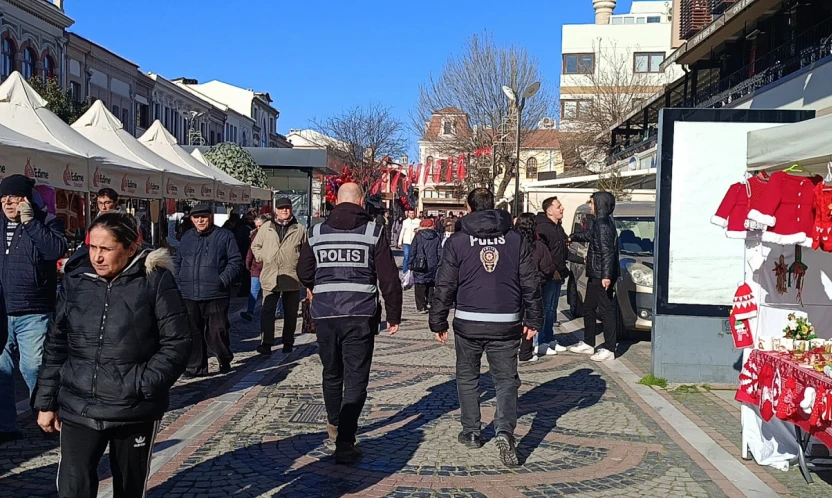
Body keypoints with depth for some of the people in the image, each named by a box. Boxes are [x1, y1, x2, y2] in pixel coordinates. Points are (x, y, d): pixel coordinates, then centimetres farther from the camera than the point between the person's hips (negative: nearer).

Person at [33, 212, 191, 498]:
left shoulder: (156, 281, -9)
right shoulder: (75, 280, 2)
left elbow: (177, 344, -8)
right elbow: (56, 346, 9)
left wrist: (144, 386, -17)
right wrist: (46, 401, 9)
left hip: (135, 410, -2)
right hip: (78, 408, 2)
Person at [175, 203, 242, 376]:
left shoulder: (224, 236, 1)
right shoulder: (187, 238, 15)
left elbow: (236, 261, -2)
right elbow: (177, 263, 22)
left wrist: (223, 280, -13)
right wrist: (179, 283, 9)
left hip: (215, 295, -4)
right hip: (189, 295, 4)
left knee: (217, 331, -2)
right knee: (193, 333, 7)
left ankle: (225, 359, 22)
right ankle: (196, 366, 18)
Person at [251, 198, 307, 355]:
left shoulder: (299, 229, 4)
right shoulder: (266, 227, 7)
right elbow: (255, 245, 18)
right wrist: (262, 258, 5)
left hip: (292, 278, 0)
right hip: (270, 277, 0)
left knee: (290, 313, 9)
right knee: (267, 311, -6)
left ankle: (288, 343, 21)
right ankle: (266, 343, -3)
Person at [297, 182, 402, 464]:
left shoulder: (317, 232, 5)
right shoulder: (373, 232, -3)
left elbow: (304, 274, 13)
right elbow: (389, 278, -5)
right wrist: (394, 315, 4)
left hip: (324, 315, 3)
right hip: (361, 316, -3)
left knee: (331, 373, 21)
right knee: (356, 380, 2)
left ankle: (334, 424, 41)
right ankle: (344, 444, -3)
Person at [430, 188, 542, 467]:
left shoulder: (457, 241, -1)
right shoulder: (515, 239, 4)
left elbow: (445, 285, -1)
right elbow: (530, 283, 5)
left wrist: (438, 321, 7)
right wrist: (533, 319, 12)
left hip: (468, 323, -1)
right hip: (506, 323, 1)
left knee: (467, 377, 17)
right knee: (506, 379, 8)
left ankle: (471, 433, 22)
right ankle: (505, 431, -12)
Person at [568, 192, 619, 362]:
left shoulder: (603, 224, -17)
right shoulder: (599, 223, 14)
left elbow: (607, 252, -24)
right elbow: (587, 235, 34)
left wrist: (606, 275, -28)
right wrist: (572, 237, 48)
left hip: (602, 276, -11)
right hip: (595, 275, 11)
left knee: (606, 310, -6)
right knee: (588, 307, 17)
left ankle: (609, 349, -1)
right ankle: (588, 343, 27)